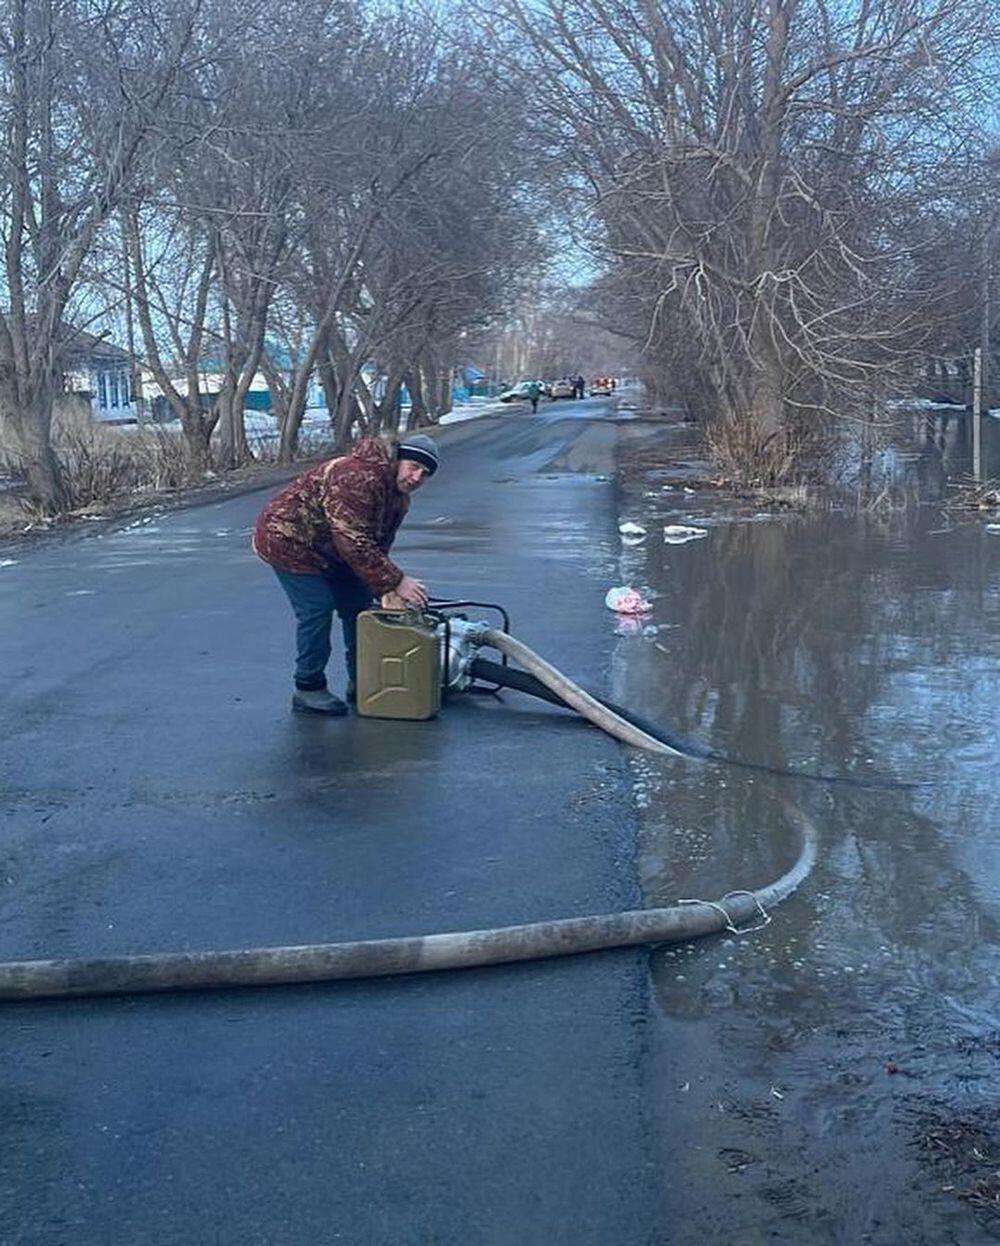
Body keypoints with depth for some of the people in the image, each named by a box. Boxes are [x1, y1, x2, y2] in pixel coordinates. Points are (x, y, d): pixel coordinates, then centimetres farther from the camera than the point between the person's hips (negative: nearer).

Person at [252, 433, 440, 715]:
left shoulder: (399, 499, 0)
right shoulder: (357, 479, -33)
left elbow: (379, 547, -2)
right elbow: (355, 544, -37)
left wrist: (386, 589, -18)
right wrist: (396, 582, -37)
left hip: (329, 550, 10)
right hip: (288, 540, -10)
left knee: (359, 605, 9)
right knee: (317, 609, -15)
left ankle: (361, 682, 19)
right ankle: (308, 689, -3)